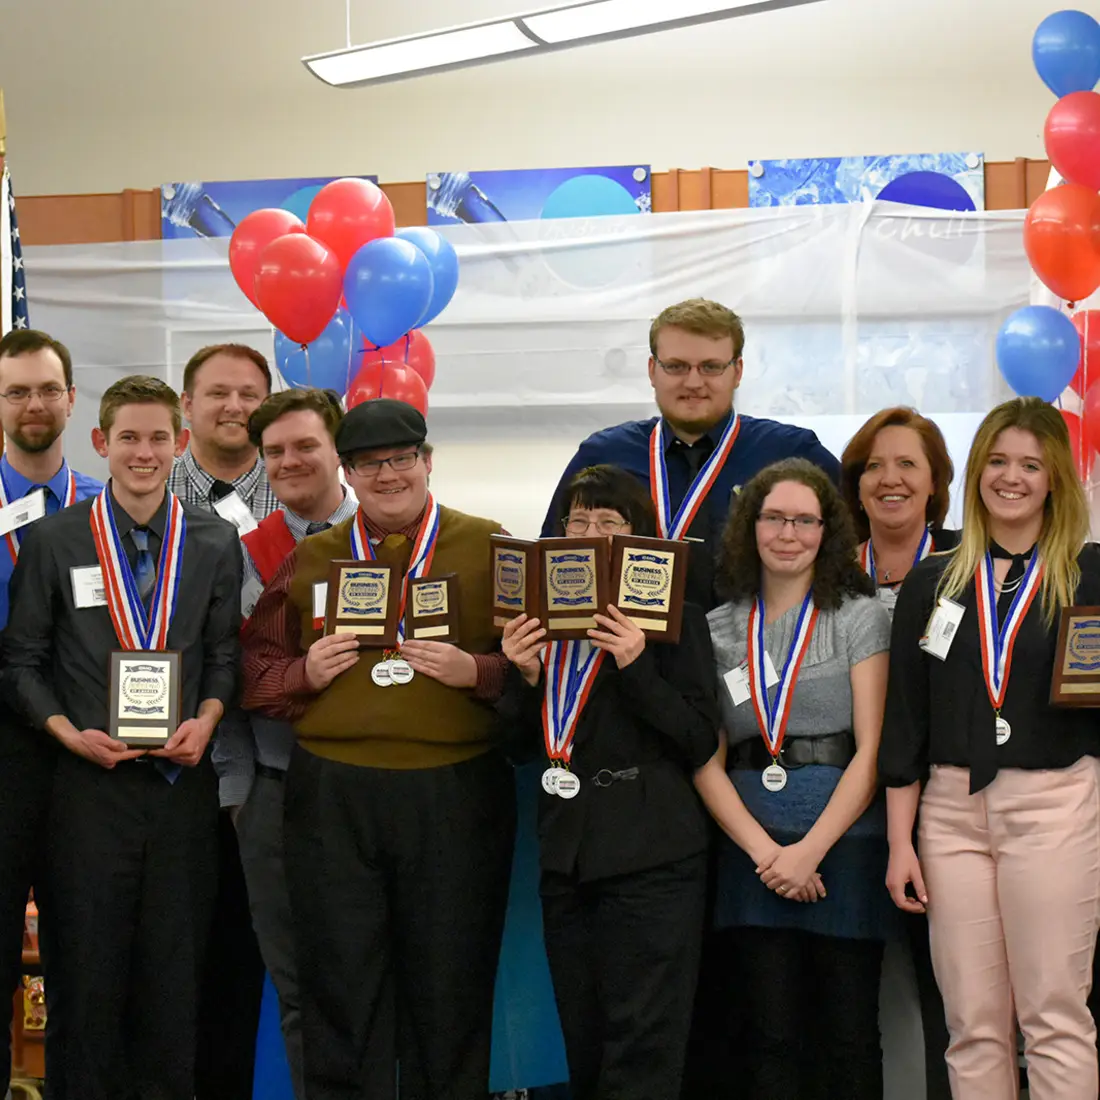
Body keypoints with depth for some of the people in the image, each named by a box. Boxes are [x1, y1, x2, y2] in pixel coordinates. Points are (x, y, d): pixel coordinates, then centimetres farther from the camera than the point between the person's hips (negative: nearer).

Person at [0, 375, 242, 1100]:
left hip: (183, 778, 1)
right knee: (91, 961, 4)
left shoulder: (216, 544, 6)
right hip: (91, 778, -1)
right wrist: (69, 733, -9)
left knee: (176, 959, 6)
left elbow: (224, 654, 9)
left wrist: (206, 721, -8)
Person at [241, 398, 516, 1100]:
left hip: (455, 796, -2)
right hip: (331, 797, 2)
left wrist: (475, 671, -14)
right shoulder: (312, 559, 13)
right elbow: (257, 668, 14)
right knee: (341, 985, 5)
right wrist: (306, 673, -5)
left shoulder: (489, 548, 7)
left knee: (452, 988, 4)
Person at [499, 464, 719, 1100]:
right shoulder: (545, 617, 12)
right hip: (567, 855, 6)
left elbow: (702, 742, -9)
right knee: (584, 1047, 11)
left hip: (652, 857, -5)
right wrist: (526, 678, -6)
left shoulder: (675, 618, -2)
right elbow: (521, 743, 12)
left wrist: (636, 668, -20)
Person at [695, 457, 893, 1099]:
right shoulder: (719, 630, 10)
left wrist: (810, 851, -12)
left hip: (843, 840, -2)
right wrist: (765, 852, -8)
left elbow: (871, 751, -3)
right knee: (772, 1033, 2)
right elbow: (707, 761, 5)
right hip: (753, 847, 2)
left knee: (849, 1033, 0)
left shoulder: (861, 618, 3)